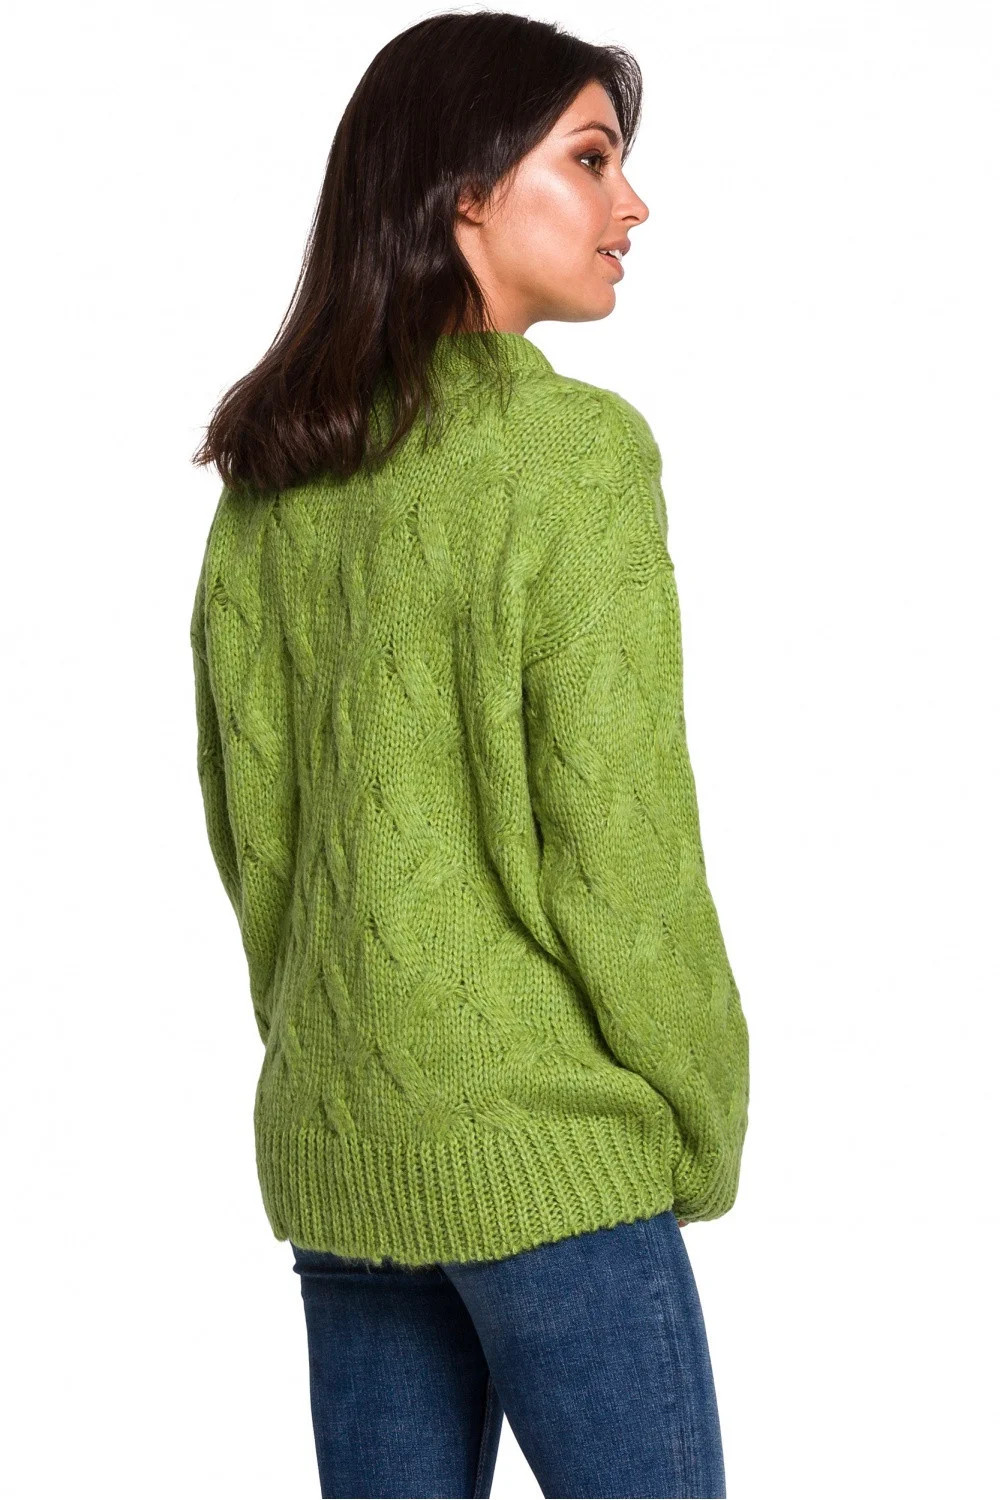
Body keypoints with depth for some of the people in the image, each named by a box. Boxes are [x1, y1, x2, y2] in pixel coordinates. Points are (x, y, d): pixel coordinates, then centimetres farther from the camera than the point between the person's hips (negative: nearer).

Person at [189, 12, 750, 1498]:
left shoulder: (271, 482, 6)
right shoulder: (569, 447, -13)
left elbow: (246, 814, 9)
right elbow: (610, 836, -15)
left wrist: (327, 1034, 18)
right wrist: (702, 1118, -4)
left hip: (333, 1148, 7)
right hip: (545, 1152, -7)